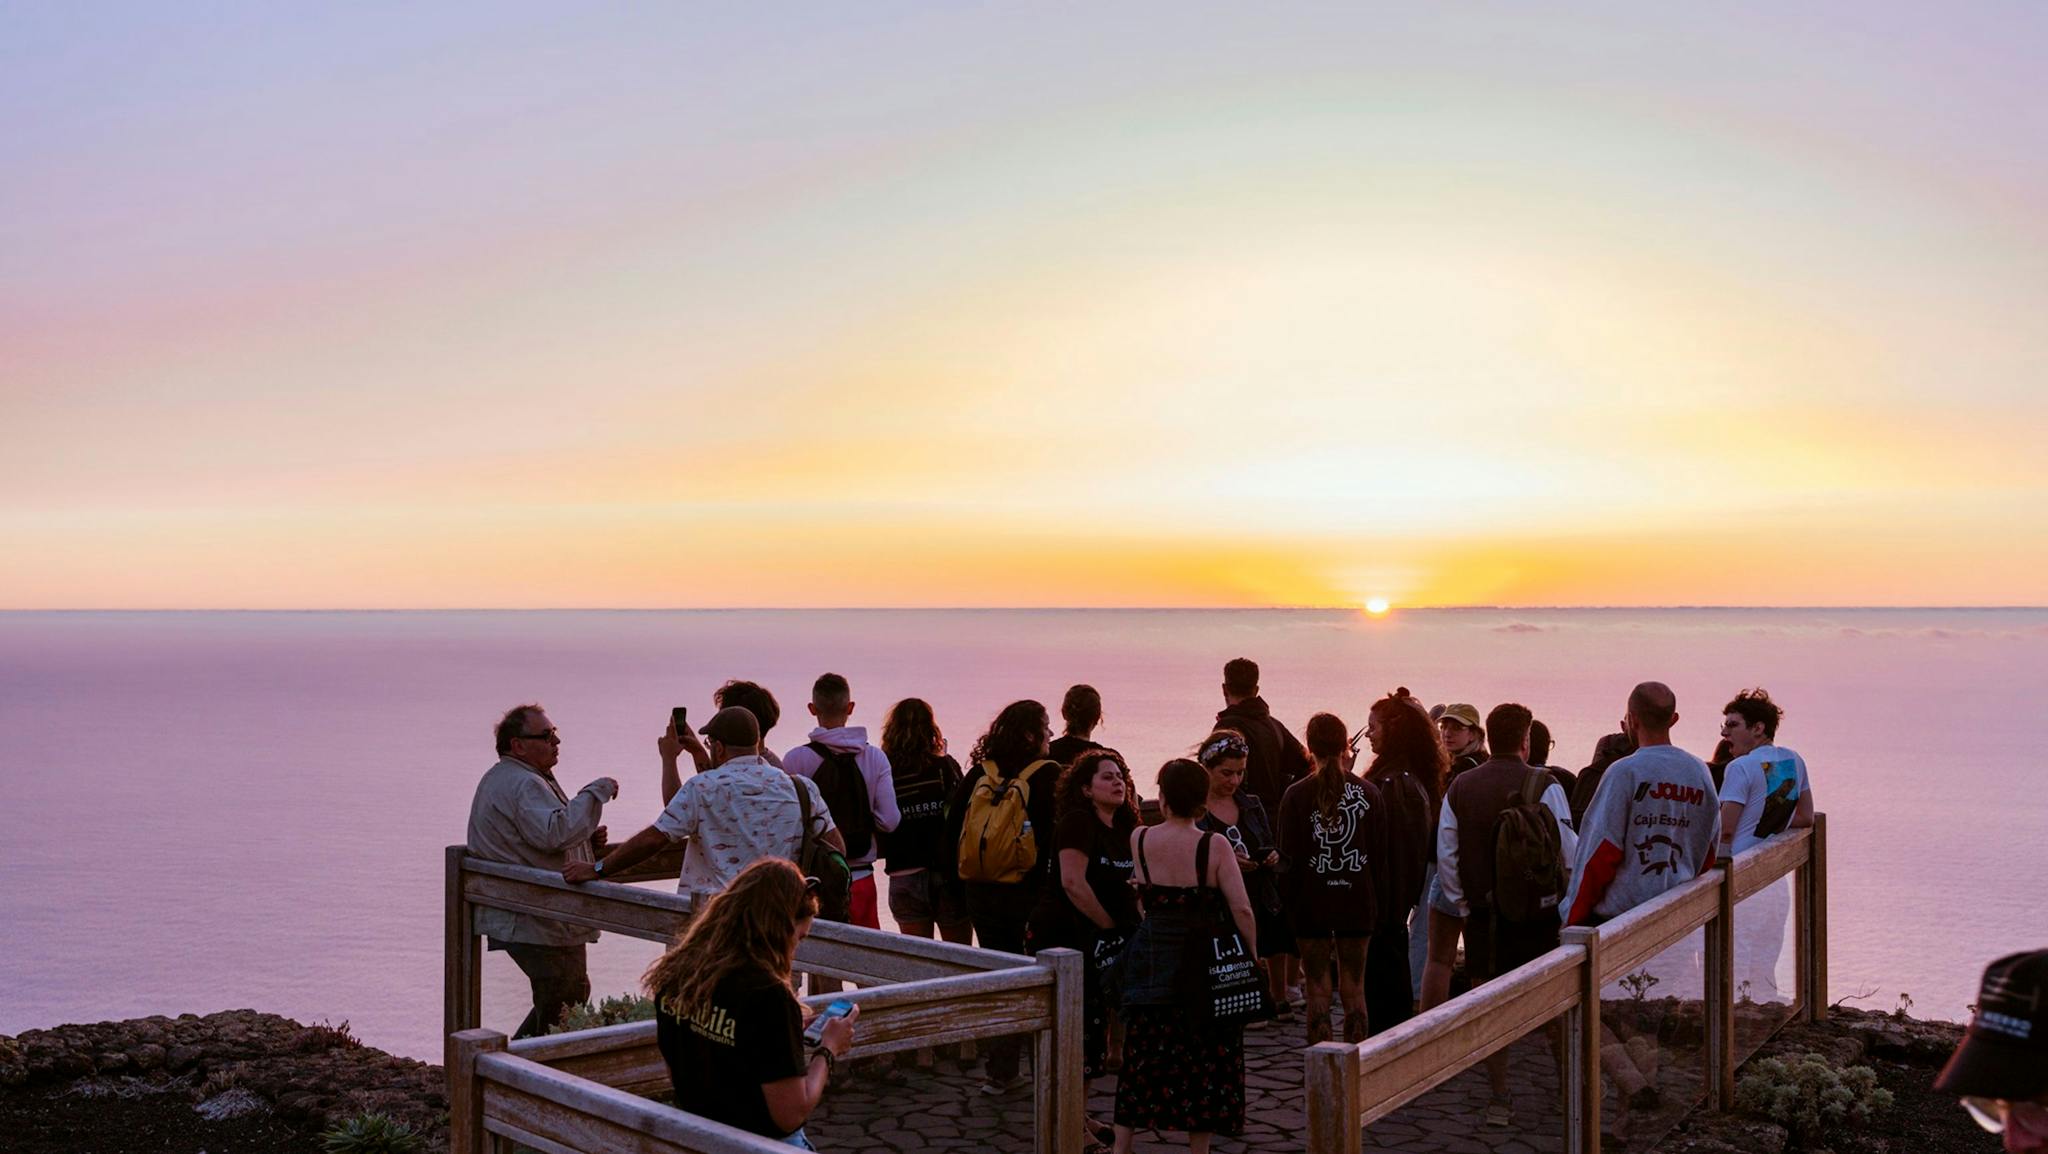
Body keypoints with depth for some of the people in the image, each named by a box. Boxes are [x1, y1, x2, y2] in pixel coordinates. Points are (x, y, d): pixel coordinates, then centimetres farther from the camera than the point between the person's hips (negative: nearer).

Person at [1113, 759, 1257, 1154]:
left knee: (1143, 1060, 12)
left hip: (1152, 962, 3)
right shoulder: (1214, 845, -11)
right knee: (1205, 1062, 9)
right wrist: (1253, 958, -3)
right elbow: (1242, 908, -15)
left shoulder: (1139, 839, -4)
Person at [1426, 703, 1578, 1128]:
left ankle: (1499, 1100, 8)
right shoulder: (1544, 786, -9)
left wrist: (1461, 906, 11)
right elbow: (1569, 851, -9)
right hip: (1537, 913, -2)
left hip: (1481, 913, 3)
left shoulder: (1459, 788, 2)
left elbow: (1446, 855, 3)